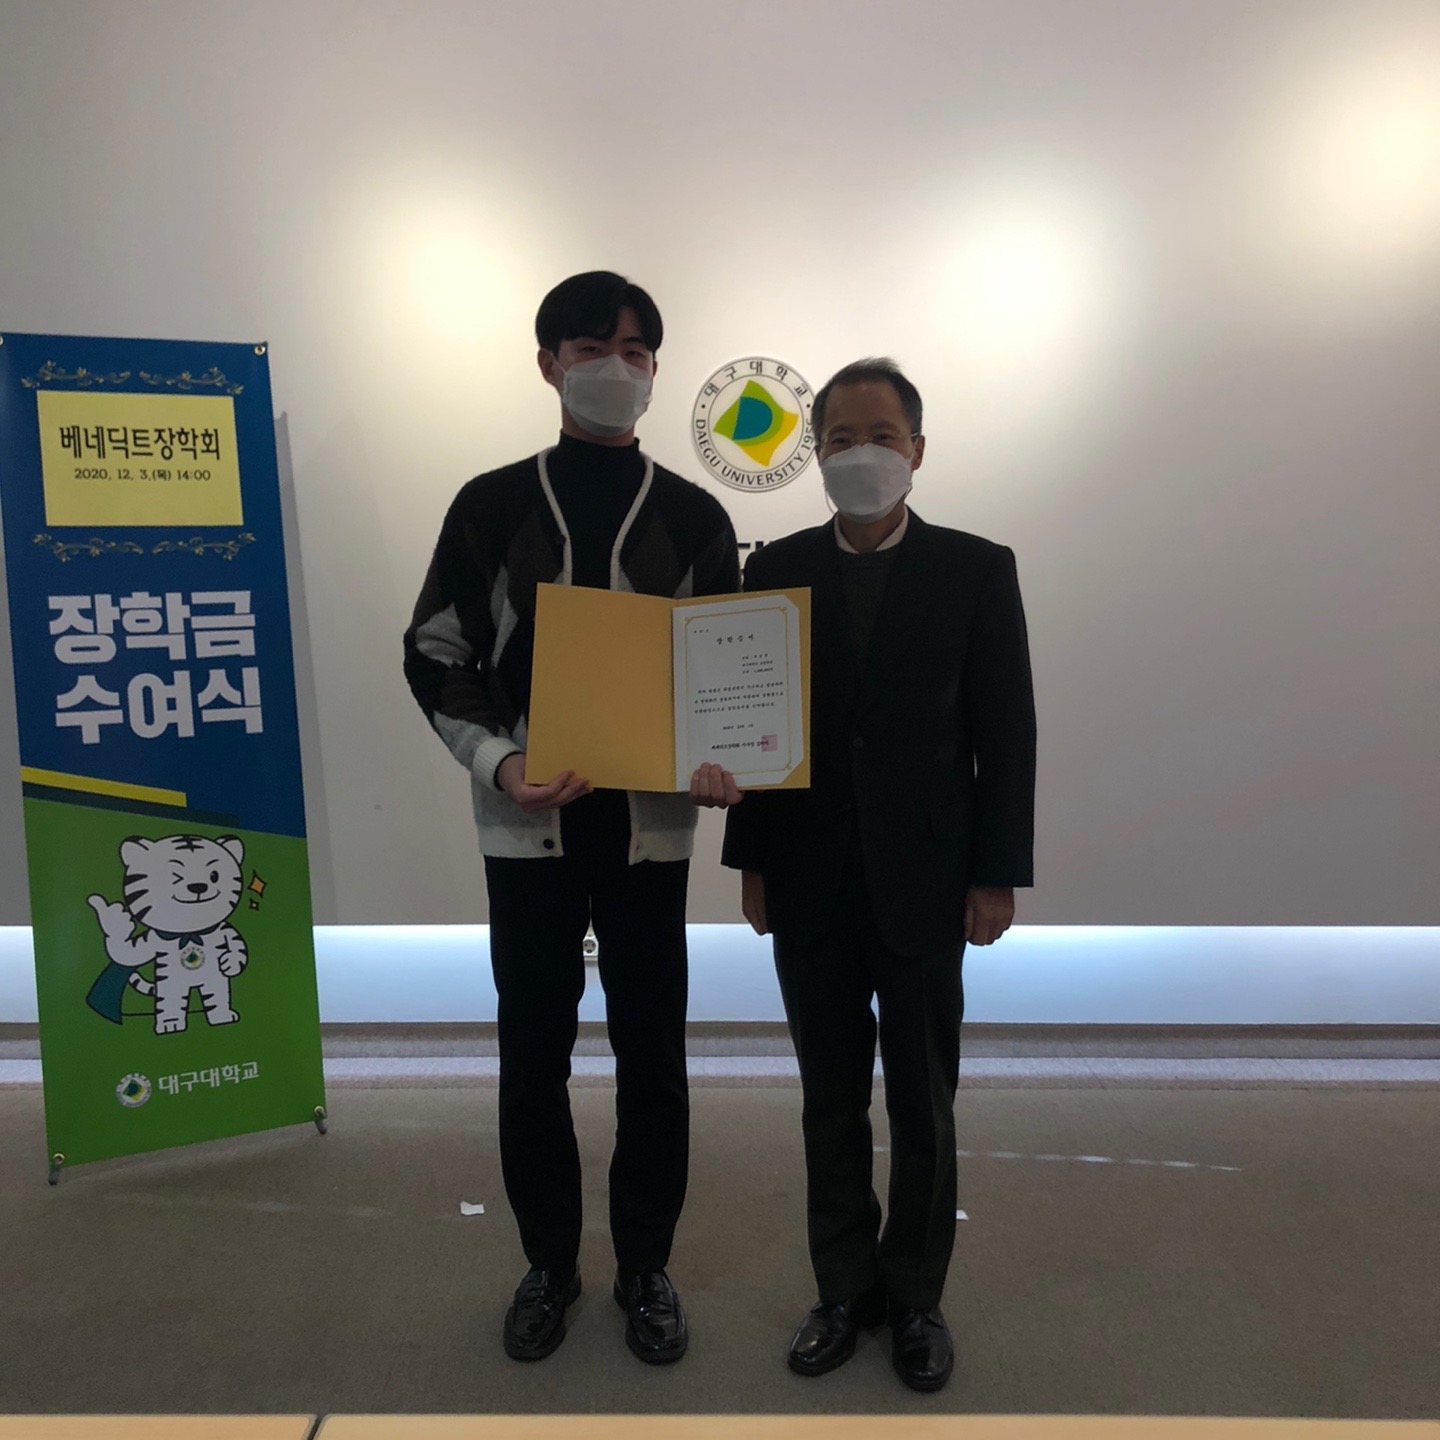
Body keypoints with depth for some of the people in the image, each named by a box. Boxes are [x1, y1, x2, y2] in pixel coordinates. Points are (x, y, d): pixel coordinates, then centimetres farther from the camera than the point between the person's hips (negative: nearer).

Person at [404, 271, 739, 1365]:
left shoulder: (692, 516, 5)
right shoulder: (491, 505, 3)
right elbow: (436, 656, 2)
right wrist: (498, 761, -15)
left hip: (649, 822, 0)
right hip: (527, 824, 0)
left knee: (652, 1052, 9)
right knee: (533, 1051, 11)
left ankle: (646, 1267, 30)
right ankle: (550, 1263, 32)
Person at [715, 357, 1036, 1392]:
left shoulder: (977, 569, -2)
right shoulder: (777, 569, 3)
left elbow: (1007, 733, -2)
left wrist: (998, 875, -5)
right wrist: (753, 862, 4)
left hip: (925, 886, -1)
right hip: (810, 887, 2)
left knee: (923, 1107, 13)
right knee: (831, 1101, 15)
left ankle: (915, 1295, 33)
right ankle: (844, 1288, 34)